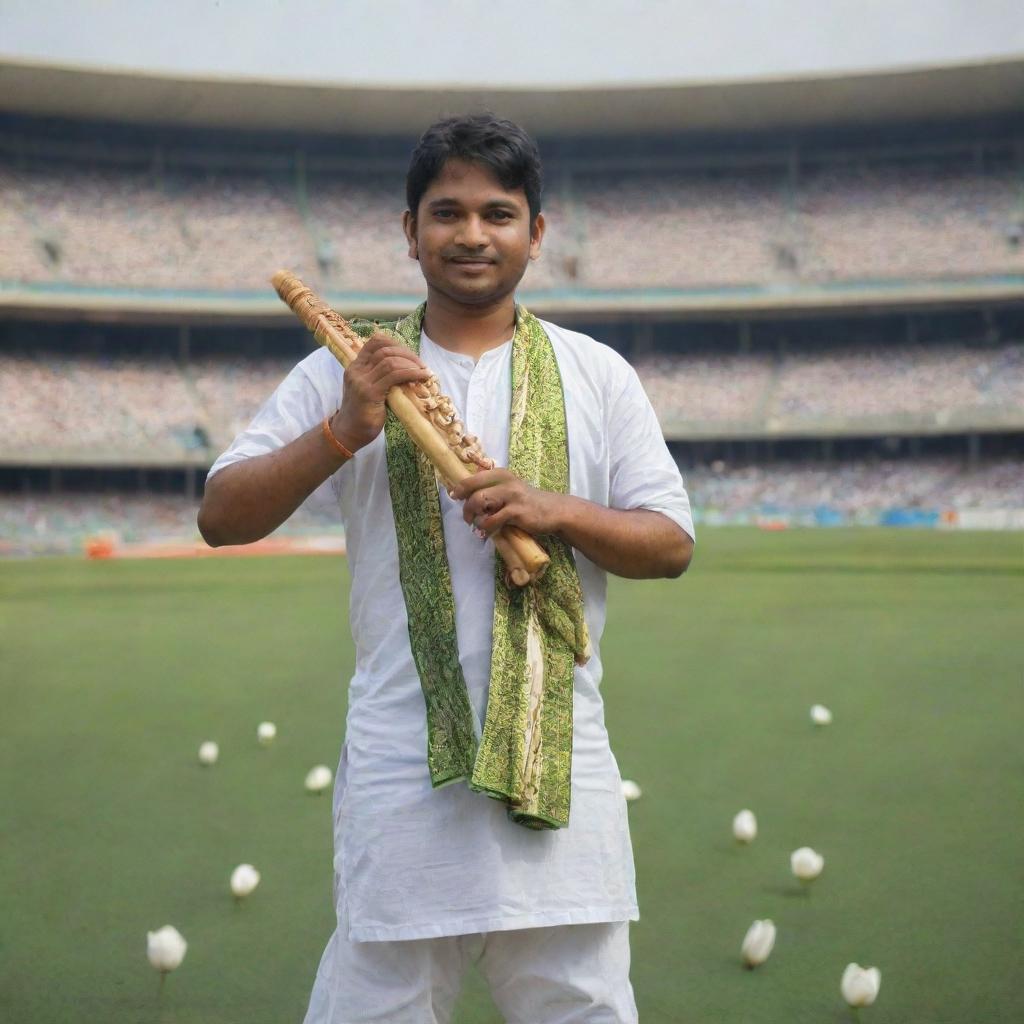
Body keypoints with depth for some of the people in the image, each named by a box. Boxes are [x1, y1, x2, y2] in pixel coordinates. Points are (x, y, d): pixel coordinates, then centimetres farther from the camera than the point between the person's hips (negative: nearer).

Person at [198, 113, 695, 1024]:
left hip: (561, 766, 1)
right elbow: (221, 519, 1)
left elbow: (672, 543, 7)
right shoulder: (348, 374, 6)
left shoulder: (596, 375, 9)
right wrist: (343, 432, -14)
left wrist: (555, 509, -12)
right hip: (402, 770, -1)